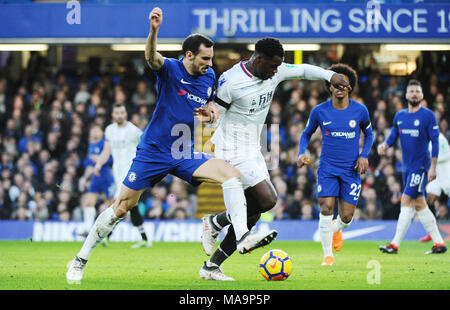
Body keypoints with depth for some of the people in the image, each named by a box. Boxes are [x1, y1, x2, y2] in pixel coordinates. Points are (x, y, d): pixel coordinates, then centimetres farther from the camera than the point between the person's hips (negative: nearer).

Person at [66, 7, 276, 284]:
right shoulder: (170, 69, -12)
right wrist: (154, 30, -55)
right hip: (153, 152, -4)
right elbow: (151, 57, -35)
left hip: (186, 153, 4)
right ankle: (80, 260, 13)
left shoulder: (209, 76, 4)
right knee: (122, 207, -1)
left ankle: (243, 237, -24)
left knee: (232, 174, -17)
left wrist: (211, 110, -2)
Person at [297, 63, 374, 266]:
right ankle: (327, 255, -1)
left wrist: (364, 155, -2)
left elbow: (369, 134, 14)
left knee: (346, 216, -4)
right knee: (326, 207, -17)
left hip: (351, 169, 0)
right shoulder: (319, 111, -3)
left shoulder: (360, 111, -2)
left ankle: (336, 229, 35)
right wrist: (302, 153, -7)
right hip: (327, 168, 0)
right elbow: (306, 134, 12)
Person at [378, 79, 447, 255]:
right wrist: (385, 145, -12)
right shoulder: (399, 116, 12)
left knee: (406, 202, -13)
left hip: (420, 166, -7)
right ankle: (439, 243, 14)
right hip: (406, 167, 7)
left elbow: (435, 142, -7)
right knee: (419, 205, 8)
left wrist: (433, 167, -13)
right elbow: (393, 136, 12)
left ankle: (395, 245, -13)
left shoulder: (428, 115, -6)